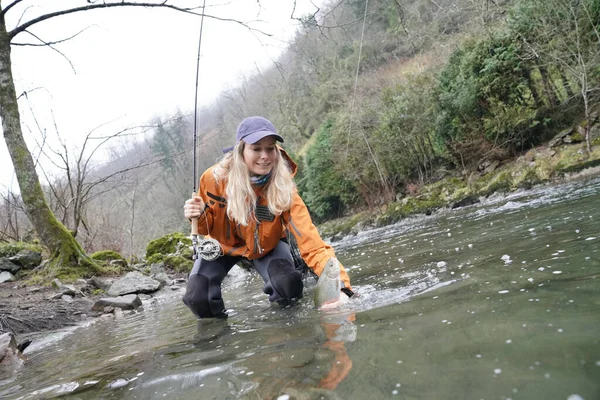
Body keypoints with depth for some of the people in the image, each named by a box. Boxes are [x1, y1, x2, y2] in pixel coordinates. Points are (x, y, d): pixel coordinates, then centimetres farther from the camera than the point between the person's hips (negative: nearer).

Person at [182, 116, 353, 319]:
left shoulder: (283, 190, -33)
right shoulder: (214, 178, -29)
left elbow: (312, 243, -40)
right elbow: (209, 227, -10)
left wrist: (340, 286, -53)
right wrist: (199, 217, -35)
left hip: (267, 247, -1)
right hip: (223, 245, 1)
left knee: (289, 287, -26)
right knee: (198, 299, -17)